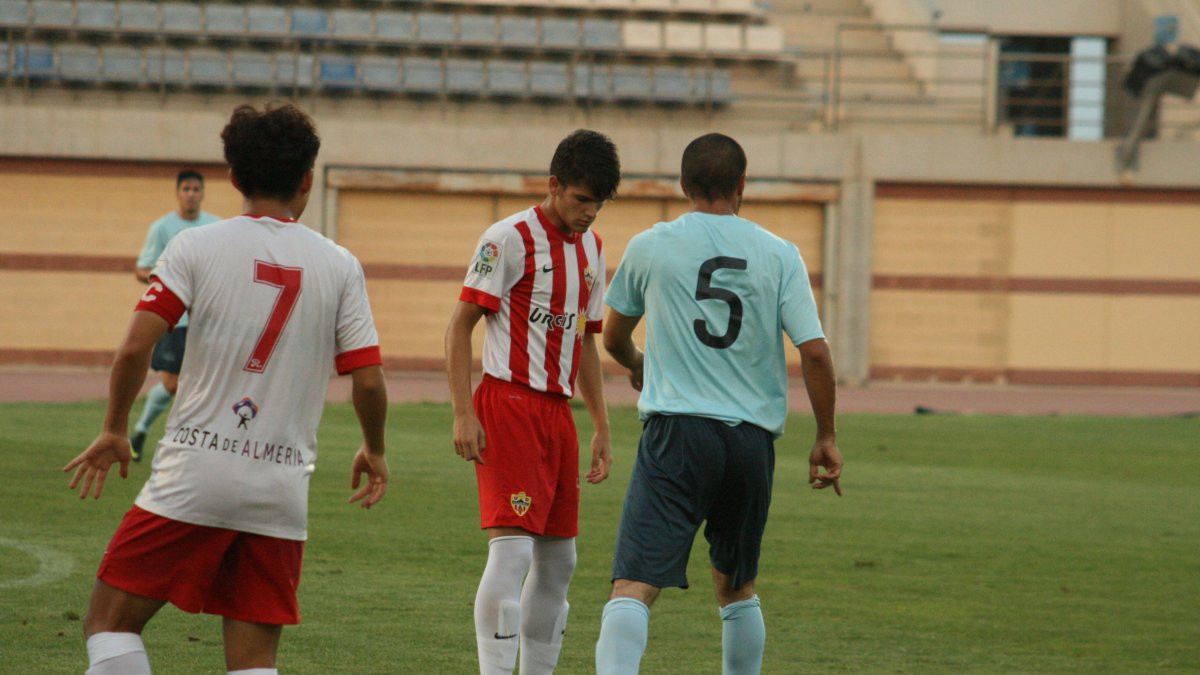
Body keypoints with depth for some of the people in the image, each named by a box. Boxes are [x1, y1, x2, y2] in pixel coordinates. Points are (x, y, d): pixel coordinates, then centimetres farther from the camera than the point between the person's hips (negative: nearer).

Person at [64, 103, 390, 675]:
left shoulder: (196, 247, -1)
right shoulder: (339, 266, 4)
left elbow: (134, 349, -8)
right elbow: (368, 381, 2)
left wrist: (113, 432, 7)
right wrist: (374, 453, 20)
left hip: (193, 476, -2)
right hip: (283, 488, 2)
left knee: (110, 624, 8)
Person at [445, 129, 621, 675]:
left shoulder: (591, 249, 15)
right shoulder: (510, 239, -9)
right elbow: (459, 326, -9)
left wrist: (601, 427, 20)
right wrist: (463, 414, -16)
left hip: (558, 413, 8)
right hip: (508, 403, -8)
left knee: (558, 559, 10)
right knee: (512, 548, -16)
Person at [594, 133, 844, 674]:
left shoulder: (649, 247, 4)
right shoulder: (779, 254, 4)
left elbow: (612, 337, 18)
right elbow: (814, 350, -2)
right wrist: (826, 437, 8)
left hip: (676, 431, -3)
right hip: (753, 438, 3)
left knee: (635, 585, -13)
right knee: (737, 588, 21)